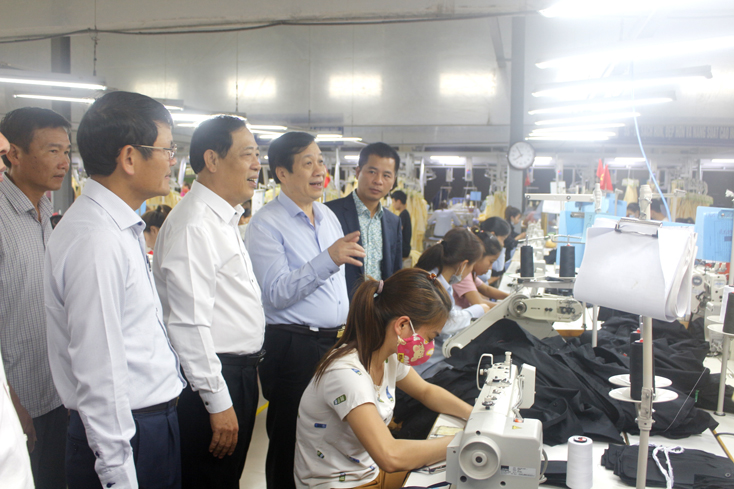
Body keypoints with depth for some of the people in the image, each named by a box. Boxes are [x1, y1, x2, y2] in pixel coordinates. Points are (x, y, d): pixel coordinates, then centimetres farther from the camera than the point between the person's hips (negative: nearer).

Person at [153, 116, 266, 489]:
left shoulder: (224, 219, 13)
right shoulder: (193, 225, -20)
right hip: (212, 379, -10)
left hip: (240, 372, 10)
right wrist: (218, 402, -21)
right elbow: (189, 324, -24)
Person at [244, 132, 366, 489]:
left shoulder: (329, 216, 13)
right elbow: (276, 293, -20)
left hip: (336, 342, 7)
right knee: (290, 445, 6)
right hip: (293, 348, -6)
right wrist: (328, 259, -28)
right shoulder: (266, 224, -10)